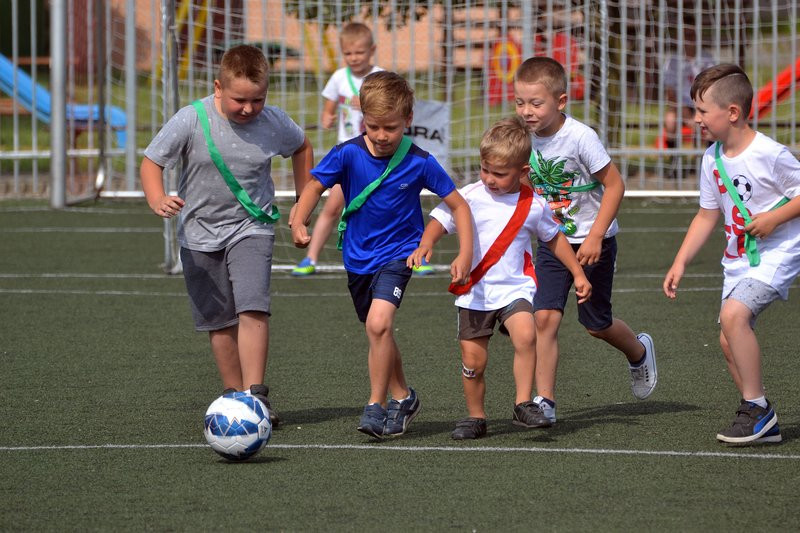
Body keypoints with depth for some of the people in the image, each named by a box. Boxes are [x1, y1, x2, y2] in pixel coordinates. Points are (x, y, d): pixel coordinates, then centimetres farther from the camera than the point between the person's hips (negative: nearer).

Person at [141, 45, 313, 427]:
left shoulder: (274, 123, -9)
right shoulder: (192, 120, -16)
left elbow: (301, 147, 14)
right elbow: (151, 161, -10)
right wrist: (158, 201, -29)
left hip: (251, 228, 0)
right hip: (200, 233, 0)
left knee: (253, 309, -19)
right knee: (219, 321, 7)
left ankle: (255, 394, -19)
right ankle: (233, 395, 19)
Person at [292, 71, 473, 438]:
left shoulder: (419, 163, -15)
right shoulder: (349, 154, -13)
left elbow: (458, 205, -7)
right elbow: (316, 185, -3)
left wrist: (465, 254, -17)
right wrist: (299, 221, -21)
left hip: (397, 253, -4)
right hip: (358, 257, 4)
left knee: (378, 322, -25)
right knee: (379, 336, 17)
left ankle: (375, 406, -15)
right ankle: (402, 397, 39)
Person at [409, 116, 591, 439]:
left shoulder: (534, 205, 1)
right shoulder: (470, 197, -4)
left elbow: (554, 238, 15)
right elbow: (440, 221, -6)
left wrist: (578, 274, 16)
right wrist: (425, 244, -28)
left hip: (514, 288, 0)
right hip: (474, 292, 0)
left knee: (525, 336, -27)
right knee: (473, 359, 0)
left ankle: (523, 406, -18)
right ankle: (475, 418, 20)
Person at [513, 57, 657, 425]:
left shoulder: (580, 138, -23)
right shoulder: (526, 138, -6)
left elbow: (615, 185, -18)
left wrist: (595, 236, -21)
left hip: (594, 241, -4)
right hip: (552, 242, 4)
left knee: (595, 323, 8)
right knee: (545, 316, -13)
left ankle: (639, 352, 41)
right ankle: (544, 400, -10)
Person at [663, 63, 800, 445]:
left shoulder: (769, 155, -18)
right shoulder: (712, 160, 4)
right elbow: (707, 216, 14)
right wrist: (680, 263, 9)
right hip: (738, 257, 8)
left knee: (734, 314, -27)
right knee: (729, 341, 2)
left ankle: (755, 406, -15)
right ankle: (764, 424, 13)